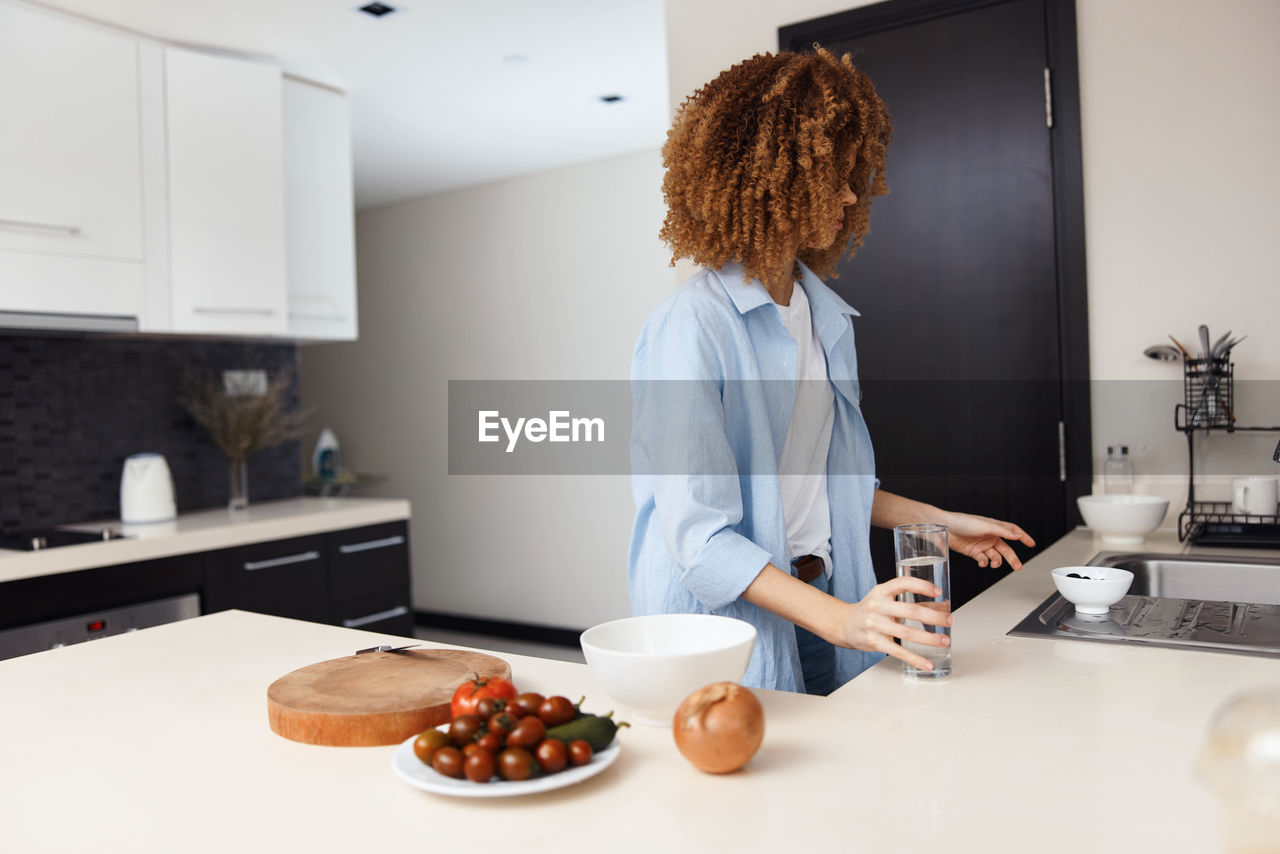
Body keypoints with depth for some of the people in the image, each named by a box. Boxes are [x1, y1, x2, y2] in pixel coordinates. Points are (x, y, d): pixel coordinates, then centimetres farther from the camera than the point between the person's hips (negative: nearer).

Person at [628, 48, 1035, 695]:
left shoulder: (825, 317, 8)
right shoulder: (692, 324, -18)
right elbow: (696, 532, -23)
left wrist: (940, 521, 18)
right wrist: (839, 618, -31)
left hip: (823, 601, 7)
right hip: (730, 622, -7)